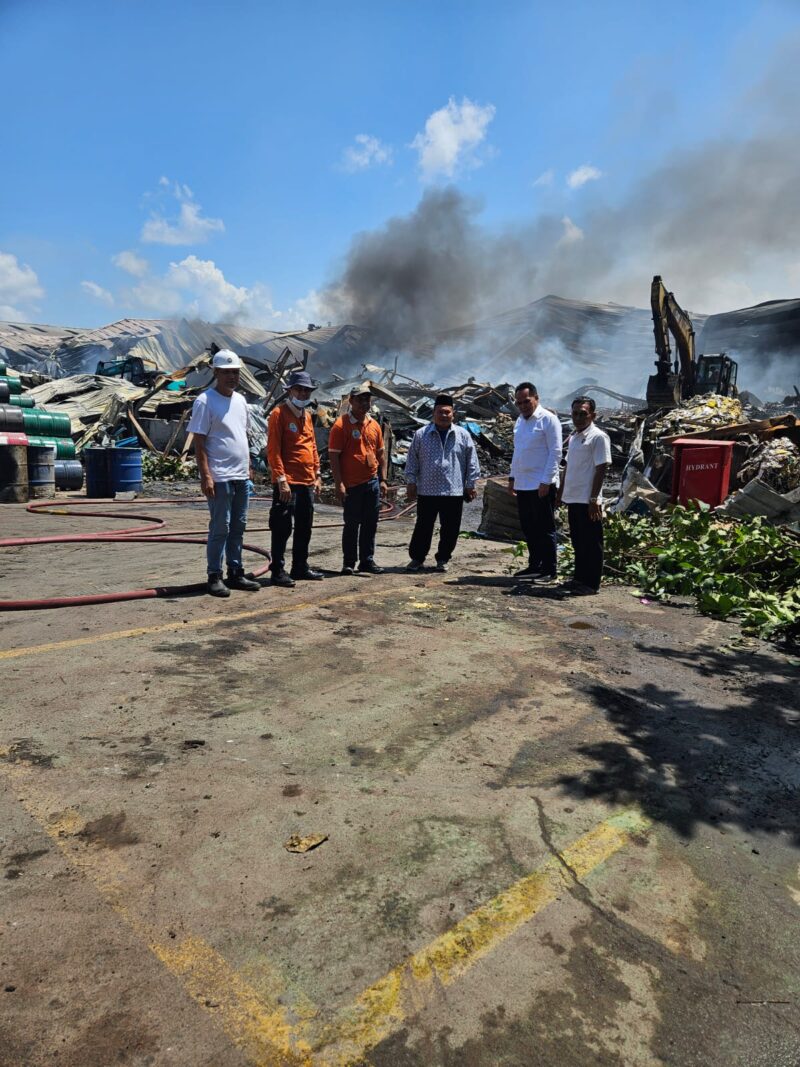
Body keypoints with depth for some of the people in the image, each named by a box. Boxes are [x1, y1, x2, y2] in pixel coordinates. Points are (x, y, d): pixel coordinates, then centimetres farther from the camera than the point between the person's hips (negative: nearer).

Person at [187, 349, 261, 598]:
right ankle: (215, 577, 7)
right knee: (220, 528, -4)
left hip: (241, 476, 8)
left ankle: (235, 573, 21)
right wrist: (206, 476, -18)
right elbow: (199, 442, -12)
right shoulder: (205, 401, -8)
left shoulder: (240, 400, 14)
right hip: (220, 477, -7)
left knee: (238, 526, 12)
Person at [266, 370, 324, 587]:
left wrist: (317, 476, 15)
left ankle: (300, 568, 23)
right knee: (283, 528, -4)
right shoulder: (279, 414, -7)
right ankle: (278, 571, 3)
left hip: (307, 482, 8)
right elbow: (273, 450, -13)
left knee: (304, 528, 13)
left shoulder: (307, 415, 16)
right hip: (287, 483, -8)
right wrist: (281, 479, -19)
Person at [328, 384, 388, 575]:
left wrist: (383, 480, 9)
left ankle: (367, 561, 20)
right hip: (352, 485, -5)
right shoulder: (341, 424, -7)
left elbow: (381, 454, 16)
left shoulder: (374, 425, 11)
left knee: (370, 524, 10)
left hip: (373, 482, 6)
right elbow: (333, 456, -10)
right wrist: (339, 484, -15)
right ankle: (348, 563, 14)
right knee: (351, 524, 2)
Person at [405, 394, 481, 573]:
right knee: (423, 527, 6)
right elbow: (412, 461, 7)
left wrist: (470, 485, 6)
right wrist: (411, 483, 3)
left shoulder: (463, 435, 5)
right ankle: (417, 558, 19)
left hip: (454, 492, 1)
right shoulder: (421, 434, 4)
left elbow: (472, 462, 8)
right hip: (426, 492, -1)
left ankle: (443, 559, 22)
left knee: (450, 530, 7)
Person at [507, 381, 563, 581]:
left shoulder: (548, 419, -8)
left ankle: (549, 570, 8)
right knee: (528, 528, 13)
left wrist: (546, 481, -17)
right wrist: (512, 477, 17)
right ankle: (534, 566, 24)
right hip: (522, 484, 8)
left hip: (542, 485, -7)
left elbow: (555, 453, -12)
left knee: (545, 529, 0)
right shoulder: (520, 421, 15)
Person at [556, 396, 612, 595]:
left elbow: (601, 469, -14)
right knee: (577, 541, 15)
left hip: (587, 501, -8)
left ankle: (591, 584, 7)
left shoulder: (598, 437, -10)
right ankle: (580, 578, 26)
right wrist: (561, 492, 18)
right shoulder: (573, 437, 15)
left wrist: (593, 499, -18)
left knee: (591, 543, 0)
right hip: (572, 498, 8)